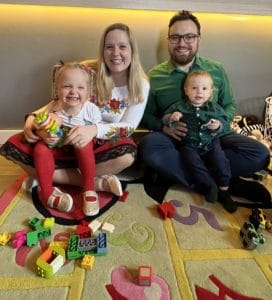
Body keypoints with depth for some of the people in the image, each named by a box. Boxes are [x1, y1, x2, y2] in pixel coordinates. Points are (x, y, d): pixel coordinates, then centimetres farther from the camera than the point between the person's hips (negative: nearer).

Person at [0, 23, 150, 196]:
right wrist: (33, 118, -17)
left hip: (103, 147, -1)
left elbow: (128, 127, -12)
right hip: (67, 141, 2)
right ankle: (97, 183, -22)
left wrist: (95, 129, -32)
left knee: (127, 153, -37)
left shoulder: (141, 85, -5)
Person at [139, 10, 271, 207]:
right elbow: (146, 115, 5)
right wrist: (163, 126, -17)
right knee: (149, 146, -36)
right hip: (174, 139, -2)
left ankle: (170, 170, -23)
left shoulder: (216, 70, 9)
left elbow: (230, 105, 16)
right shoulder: (154, 76, 3)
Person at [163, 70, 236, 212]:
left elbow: (226, 126, 9)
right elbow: (164, 119, 5)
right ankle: (211, 186, -12)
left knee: (221, 161, -21)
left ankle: (224, 191, -3)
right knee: (193, 162, -29)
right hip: (189, 144, -1)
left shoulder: (215, 108, 9)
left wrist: (219, 126, -15)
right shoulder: (179, 107, 5)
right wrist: (171, 118, -18)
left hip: (211, 143, 2)